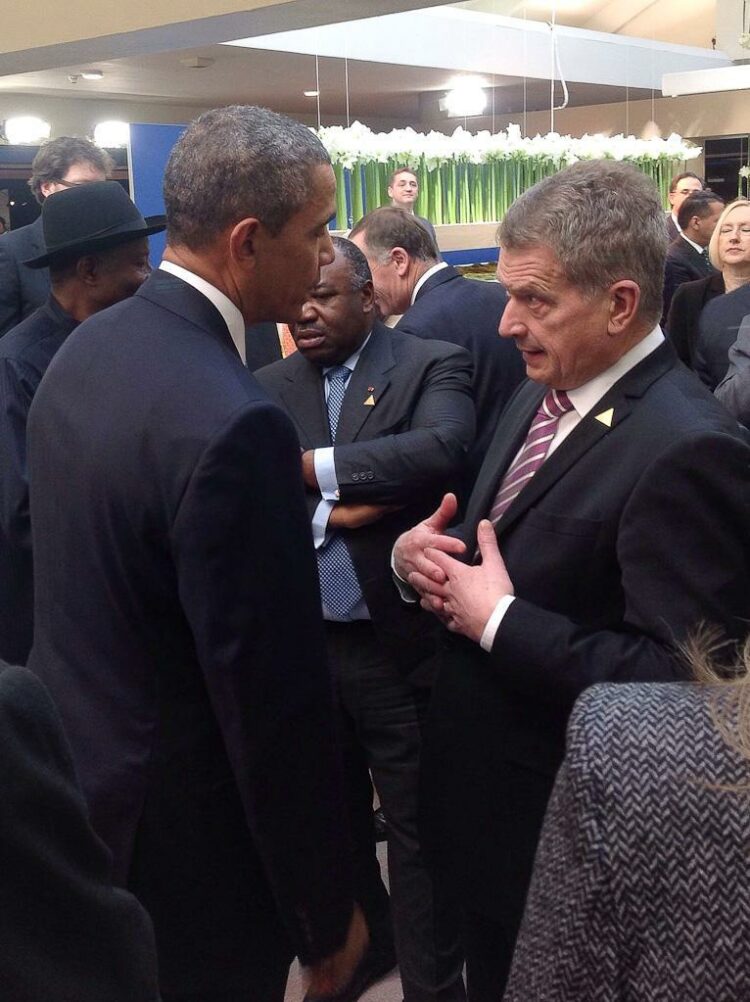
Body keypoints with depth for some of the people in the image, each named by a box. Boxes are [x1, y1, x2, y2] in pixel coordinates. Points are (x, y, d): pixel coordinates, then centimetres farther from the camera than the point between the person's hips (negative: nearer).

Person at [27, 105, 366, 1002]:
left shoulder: (87, 347, -2)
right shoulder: (233, 424, -29)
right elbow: (274, 702, -24)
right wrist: (327, 910, -12)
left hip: (65, 779, 8)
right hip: (174, 836, -8)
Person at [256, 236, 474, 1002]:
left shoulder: (432, 367, -6)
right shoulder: (269, 387, 5)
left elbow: (443, 449, -26)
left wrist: (315, 468, -20)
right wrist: (329, 512, -20)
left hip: (400, 642, -4)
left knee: (418, 825, 9)